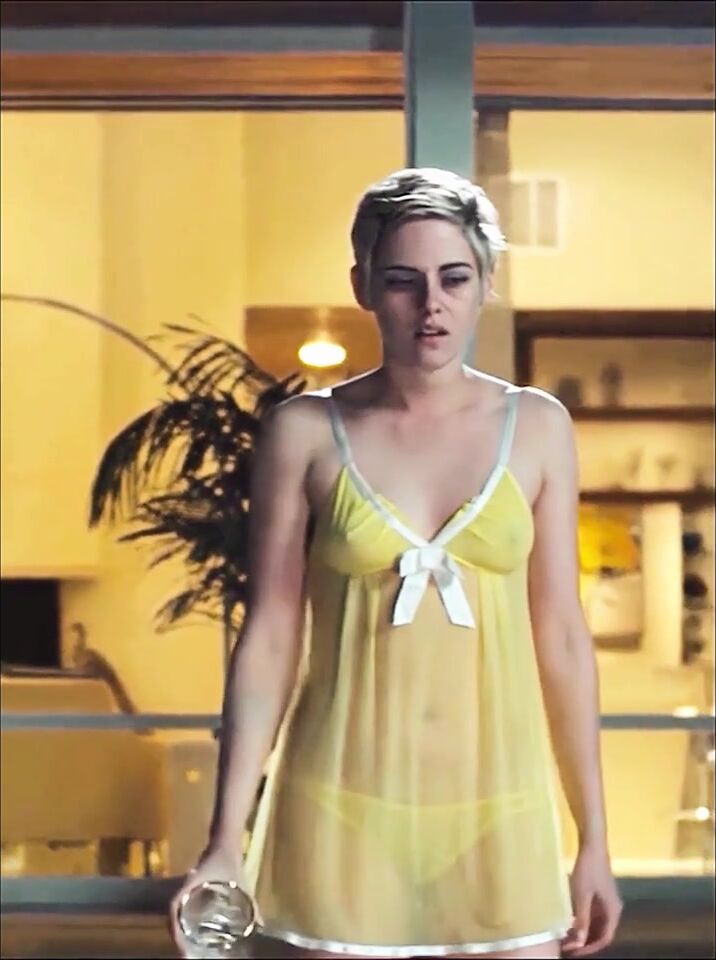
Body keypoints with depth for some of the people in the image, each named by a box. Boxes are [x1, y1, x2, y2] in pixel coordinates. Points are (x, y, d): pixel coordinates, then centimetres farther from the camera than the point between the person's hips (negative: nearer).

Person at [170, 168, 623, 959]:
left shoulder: (535, 427, 3)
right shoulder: (305, 431, -2)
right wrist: (225, 837, -5)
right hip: (345, 804, -1)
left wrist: (594, 838, 5)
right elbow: (269, 637, -1)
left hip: (496, 805, 2)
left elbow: (560, 636, 4)